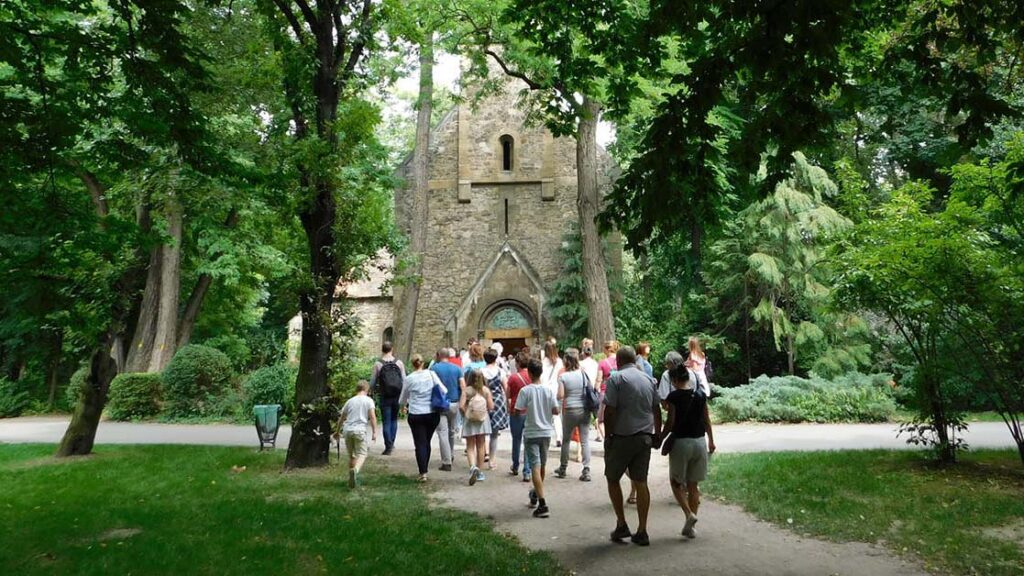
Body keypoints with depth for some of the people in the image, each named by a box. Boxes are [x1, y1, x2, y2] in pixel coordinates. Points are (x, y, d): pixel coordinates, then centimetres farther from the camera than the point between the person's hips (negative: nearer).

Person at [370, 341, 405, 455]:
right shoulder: (399, 363, -1)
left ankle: (388, 447, 4)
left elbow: (372, 384, -3)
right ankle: (391, 443, 21)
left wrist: (377, 390, 18)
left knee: (386, 422, 4)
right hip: (397, 396, 2)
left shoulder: (378, 364, -6)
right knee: (394, 419, 19)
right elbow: (404, 381, 0)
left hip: (384, 397, -2)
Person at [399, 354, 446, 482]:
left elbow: (402, 401, 8)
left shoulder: (409, 378, -3)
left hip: (416, 415, -2)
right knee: (427, 442, 17)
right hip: (433, 414, 2)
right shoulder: (431, 374, -2)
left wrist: (403, 404, 31)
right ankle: (424, 469, 24)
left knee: (420, 444, 3)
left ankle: (423, 473, -6)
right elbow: (444, 391, -5)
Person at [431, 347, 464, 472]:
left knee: (443, 433, -2)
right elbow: (463, 386, -5)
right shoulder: (457, 368, 2)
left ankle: (446, 463, -6)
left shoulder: (434, 368, -5)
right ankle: (450, 456, 35)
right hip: (454, 403, 3)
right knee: (452, 432, 19)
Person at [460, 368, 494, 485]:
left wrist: (466, 413, 2)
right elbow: (491, 407, -8)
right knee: (480, 446, 13)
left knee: (470, 447, 6)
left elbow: (461, 406, -16)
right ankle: (479, 472, 19)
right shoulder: (486, 390, -5)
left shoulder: (466, 390, -8)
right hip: (483, 420, 2)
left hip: (469, 420, -1)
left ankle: (473, 467, -19)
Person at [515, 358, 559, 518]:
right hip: (546, 432, 5)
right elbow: (556, 410, -1)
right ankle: (536, 495, 40)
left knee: (536, 467, -7)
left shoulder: (525, 391, -11)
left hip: (531, 433, -5)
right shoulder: (548, 390, -1)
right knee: (542, 465, 21)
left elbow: (518, 411, -14)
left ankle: (542, 504, -16)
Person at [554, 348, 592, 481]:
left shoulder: (563, 376, -8)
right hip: (584, 410, 2)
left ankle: (562, 469, 27)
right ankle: (586, 471, -1)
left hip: (570, 411, -2)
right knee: (585, 441, 4)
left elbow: (560, 396, -14)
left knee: (566, 440, 14)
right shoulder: (584, 373, -1)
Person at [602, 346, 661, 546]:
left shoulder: (616, 378, -9)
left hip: (622, 437, -5)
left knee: (612, 479, 12)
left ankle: (621, 524, 10)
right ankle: (642, 532, 10)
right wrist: (657, 434, 22)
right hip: (645, 437, 5)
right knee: (641, 483, 8)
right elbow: (657, 410, 14)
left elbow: (610, 410, -14)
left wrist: (608, 436, -6)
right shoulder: (649, 379, 10)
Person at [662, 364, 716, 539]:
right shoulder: (700, 395, 3)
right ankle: (690, 527, 15)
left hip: (681, 442, -5)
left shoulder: (674, 396, -11)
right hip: (699, 441, 5)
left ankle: (689, 514, -8)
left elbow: (671, 423, -12)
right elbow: (707, 421, 10)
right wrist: (711, 441, 22)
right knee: (693, 485, 12)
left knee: (676, 482, 11)